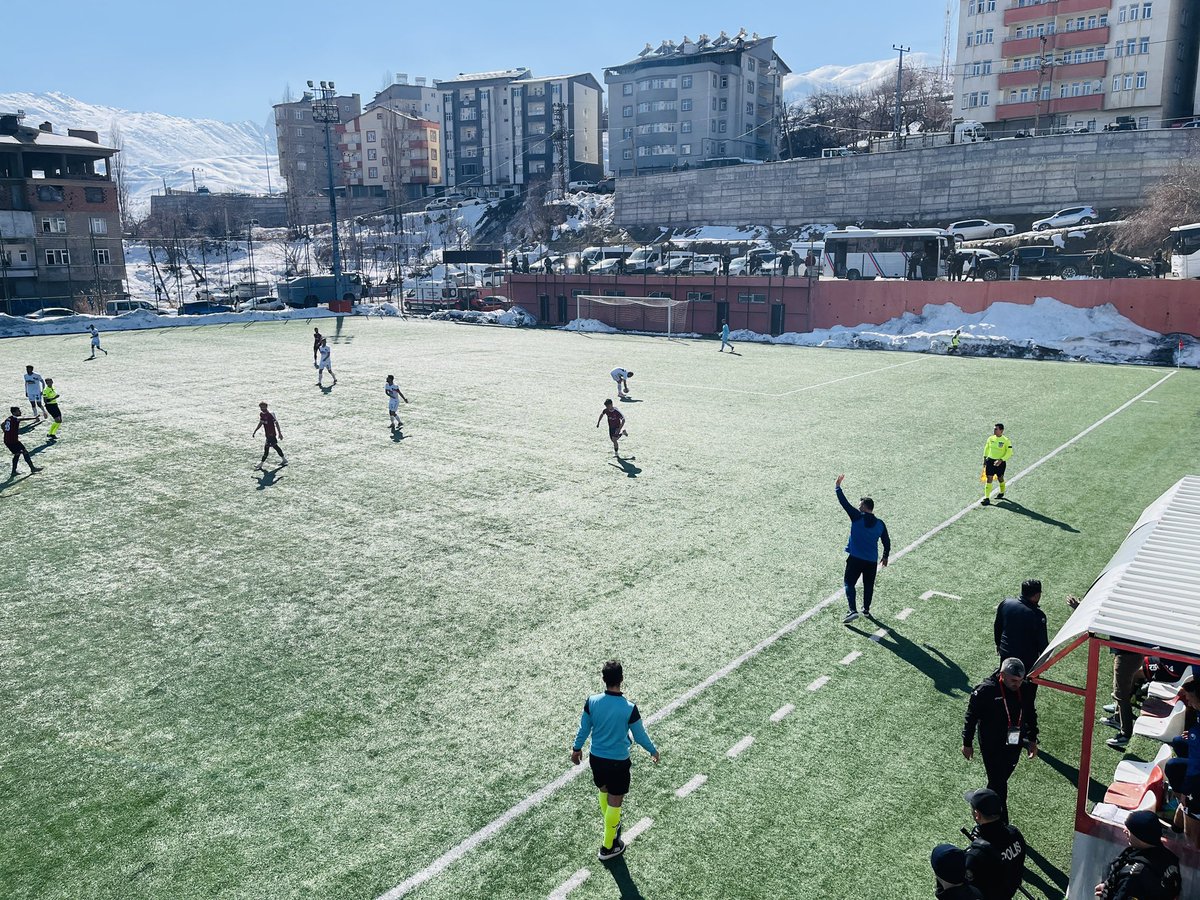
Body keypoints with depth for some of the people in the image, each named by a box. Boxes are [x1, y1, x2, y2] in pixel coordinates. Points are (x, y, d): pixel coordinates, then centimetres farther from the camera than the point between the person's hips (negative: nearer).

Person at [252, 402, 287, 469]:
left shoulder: (270, 414, -17)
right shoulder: (261, 414, 8)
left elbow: (276, 423, -15)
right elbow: (260, 423, 20)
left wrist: (279, 433, -18)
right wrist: (254, 431, 19)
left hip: (271, 434, -9)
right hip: (267, 434, 9)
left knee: (266, 448, -6)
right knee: (275, 446, 15)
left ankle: (261, 464, -2)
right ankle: (284, 460, 26)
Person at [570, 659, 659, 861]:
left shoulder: (592, 701, -16)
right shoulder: (629, 708, -25)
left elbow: (584, 729, -1)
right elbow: (640, 736, -11)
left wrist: (577, 748, 18)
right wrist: (653, 751, 9)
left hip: (596, 758, 4)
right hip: (618, 762, -4)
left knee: (603, 792, 28)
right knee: (615, 802, 12)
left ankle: (612, 825, 52)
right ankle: (608, 847, 25)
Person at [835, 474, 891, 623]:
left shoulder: (857, 517, -10)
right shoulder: (880, 524, 2)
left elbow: (844, 503, -8)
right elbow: (887, 542, 10)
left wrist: (837, 487, 2)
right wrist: (885, 556, 24)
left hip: (855, 559, -4)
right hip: (872, 561, 4)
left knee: (848, 583, 1)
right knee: (868, 585, 20)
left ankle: (853, 610, -15)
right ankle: (866, 609, 33)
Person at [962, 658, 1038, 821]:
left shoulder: (1024, 690, -6)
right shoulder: (986, 690, -22)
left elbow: (1030, 715, 12)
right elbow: (971, 716, -13)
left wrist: (1032, 740, 13)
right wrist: (967, 743, -7)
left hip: (1014, 745, 5)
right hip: (992, 747, -5)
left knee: (1001, 781, 20)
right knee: (999, 787, -3)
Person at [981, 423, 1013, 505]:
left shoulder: (1006, 441, -12)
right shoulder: (990, 439, 2)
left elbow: (1009, 453, -12)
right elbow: (986, 448, 16)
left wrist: (1001, 460, -23)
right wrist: (985, 458, 13)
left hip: (1000, 462, -3)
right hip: (990, 461, 3)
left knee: (1000, 478, 15)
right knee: (989, 478, -5)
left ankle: (1002, 492, 43)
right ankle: (987, 498, -6)